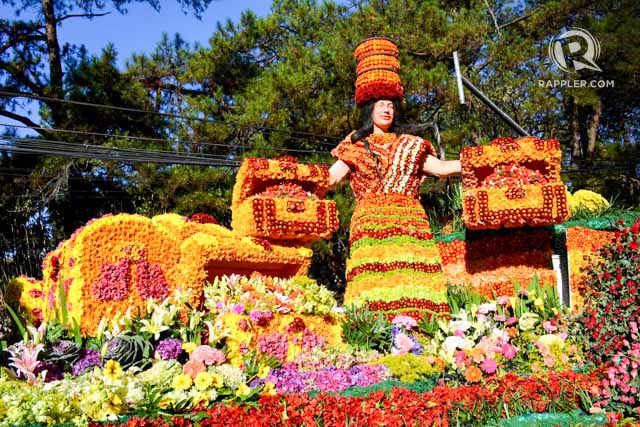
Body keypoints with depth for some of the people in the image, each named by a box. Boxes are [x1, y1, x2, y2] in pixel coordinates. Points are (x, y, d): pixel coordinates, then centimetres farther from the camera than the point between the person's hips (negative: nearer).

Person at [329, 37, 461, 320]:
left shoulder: (409, 146, 24)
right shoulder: (354, 148, 19)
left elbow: (441, 168, 18)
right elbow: (329, 178, 9)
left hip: (409, 223, 2)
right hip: (371, 223, -2)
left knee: (412, 284, -13)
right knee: (375, 286, -15)